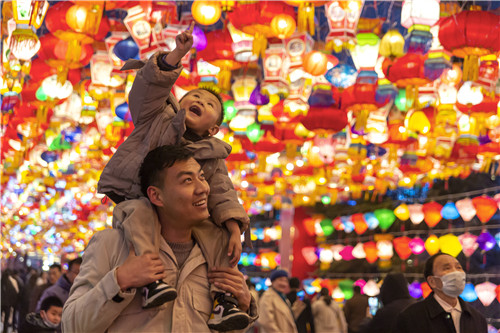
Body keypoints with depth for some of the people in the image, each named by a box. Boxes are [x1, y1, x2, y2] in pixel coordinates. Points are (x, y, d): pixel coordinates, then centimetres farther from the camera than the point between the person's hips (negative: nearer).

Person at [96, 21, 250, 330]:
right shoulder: (156, 119, -1)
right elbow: (151, 85, -17)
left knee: (220, 231, -15)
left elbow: (221, 194, -6)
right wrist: (177, 55, -34)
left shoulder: (212, 157, 5)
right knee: (140, 211, -37)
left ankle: (222, 296, -20)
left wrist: (235, 230, -23)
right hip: (131, 199, -3)